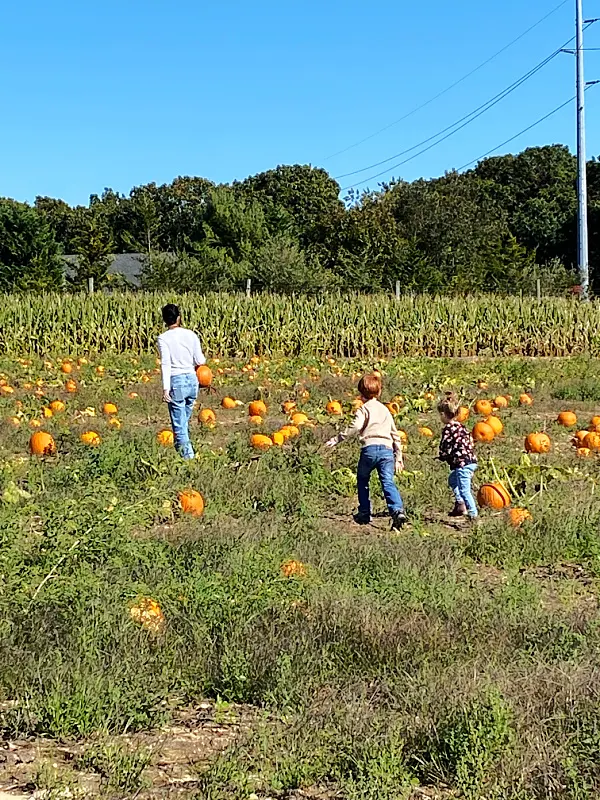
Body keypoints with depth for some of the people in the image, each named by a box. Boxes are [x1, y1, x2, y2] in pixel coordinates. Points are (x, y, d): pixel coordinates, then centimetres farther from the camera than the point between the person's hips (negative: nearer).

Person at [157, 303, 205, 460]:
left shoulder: (164, 338, -7)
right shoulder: (191, 335, 3)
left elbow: (166, 364, -16)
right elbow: (200, 361, 3)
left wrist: (165, 388, -19)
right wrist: (200, 359, 27)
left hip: (176, 381, -5)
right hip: (192, 380, 5)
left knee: (179, 424, 1)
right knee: (184, 421, 20)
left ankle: (187, 455, -1)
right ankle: (186, 450, 26)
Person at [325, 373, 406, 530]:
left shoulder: (364, 409, 6)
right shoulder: (385, 410, 25)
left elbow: (355, 427, -14)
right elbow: (395, 435, 26)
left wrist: (337, 439, -10)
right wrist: (398, 458, 30)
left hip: (370, 448, -4)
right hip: (387, 449, 4)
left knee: (362, 480, 18)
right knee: (388, 482, -6)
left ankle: (364, 514, 20)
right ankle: (398, 511, -29)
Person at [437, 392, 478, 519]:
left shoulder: (448, 429, -12)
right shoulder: (460, 426, 14)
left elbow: (445, 448, -13)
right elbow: (470, 442, 16)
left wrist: (442, 456, 9)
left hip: (462, 464, -10)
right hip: (471, 460, 10)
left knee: (464, 490, -5)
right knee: (452, 480, 29)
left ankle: (474, 514, -8)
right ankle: (460, 504, 24)